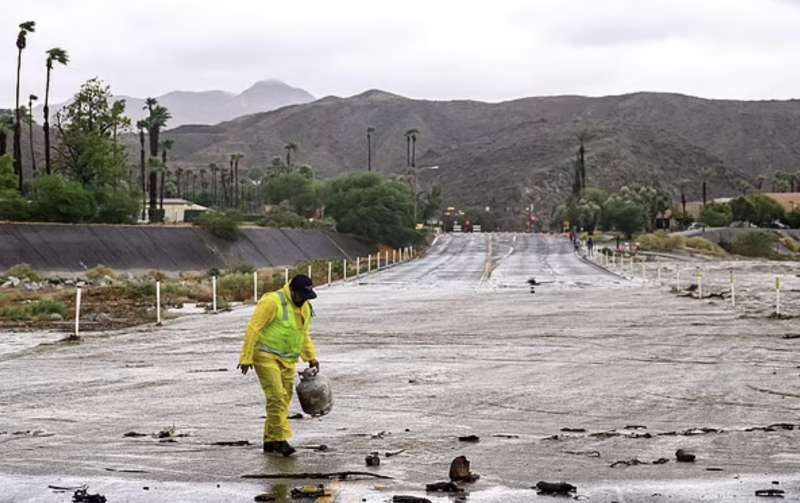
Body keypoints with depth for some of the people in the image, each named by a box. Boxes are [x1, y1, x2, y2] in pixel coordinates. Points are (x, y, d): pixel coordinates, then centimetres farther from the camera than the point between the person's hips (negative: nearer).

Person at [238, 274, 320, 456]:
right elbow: (253, 329, -16)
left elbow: (304, 335, 26)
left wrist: (312, 357, 16)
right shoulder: (272, 302, -15)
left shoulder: (305, 308, 11)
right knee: (276, 397, -15)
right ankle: (280, 439, -14)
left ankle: (270, 441, 15)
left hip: (287, 361, 8)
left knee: (284, 400, 7)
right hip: (266, 357, -8)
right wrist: (246, 358, -17)